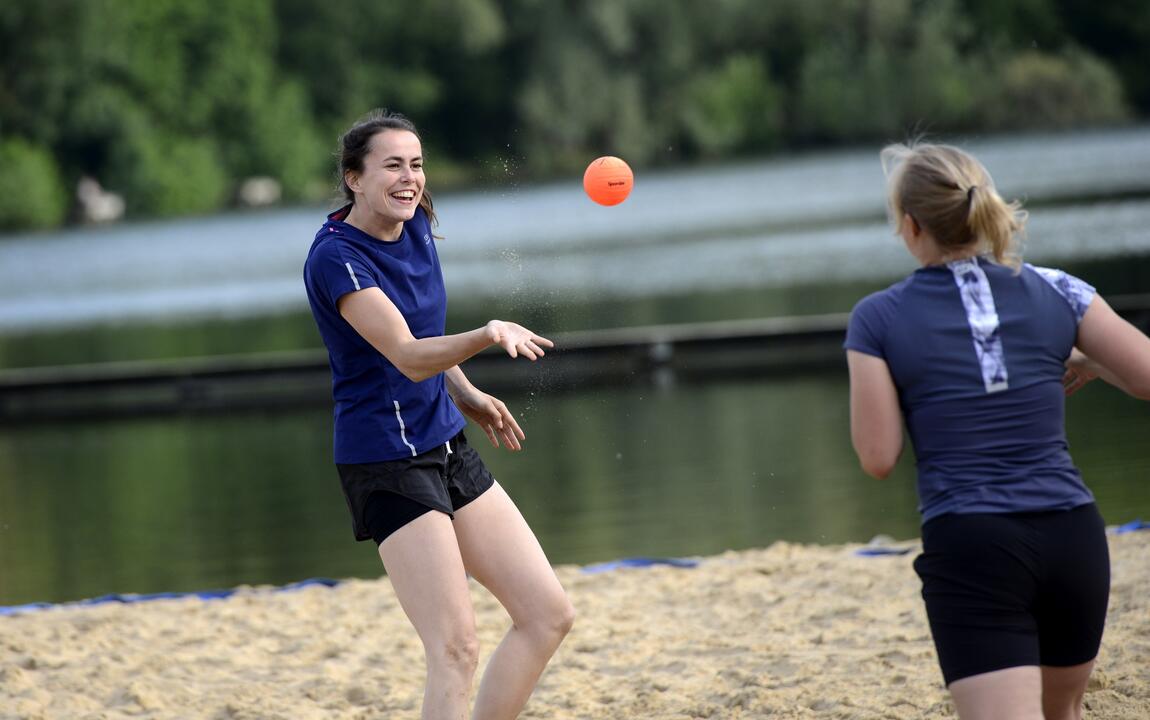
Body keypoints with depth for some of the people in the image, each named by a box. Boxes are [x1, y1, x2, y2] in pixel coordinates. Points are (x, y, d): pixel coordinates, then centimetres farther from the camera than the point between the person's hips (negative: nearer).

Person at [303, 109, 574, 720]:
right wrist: (487, 335, -44)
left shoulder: (415, 225, 6)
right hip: (387, 461, -9)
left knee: (549, 615, 6)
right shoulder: (334, 258, -18)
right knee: (455, 648, -15)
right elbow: (408, 356, -29)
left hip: (449, 450, 9)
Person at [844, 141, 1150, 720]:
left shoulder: (879, 319, -1)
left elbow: (878, 458, -2)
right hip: (1072, 537, 4)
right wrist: (1089, 363, 25)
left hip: (969, 547, -4)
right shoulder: (1055, 292, 5)